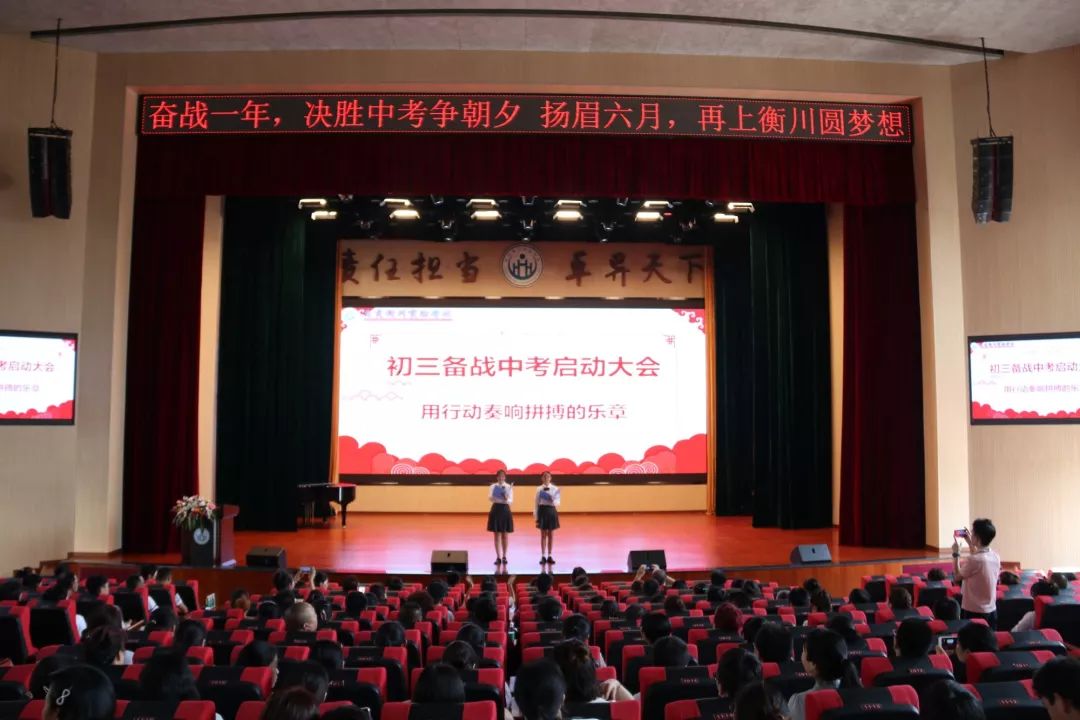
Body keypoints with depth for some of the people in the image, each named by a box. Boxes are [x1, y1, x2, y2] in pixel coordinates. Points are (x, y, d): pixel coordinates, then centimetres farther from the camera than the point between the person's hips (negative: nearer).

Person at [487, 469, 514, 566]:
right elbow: (490, 498, -8)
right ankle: (498, 557, 7)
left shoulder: (509, 487, 1)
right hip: (496, 510, 0)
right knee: (497, 535, 2)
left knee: (505, 535, 6)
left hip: (505, 510, 0)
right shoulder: (493, 486, 3)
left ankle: (504, 556, 17)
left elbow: (511, 501, -4)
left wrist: (507, 499, -26)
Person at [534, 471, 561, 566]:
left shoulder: (555, 489, 0)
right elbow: (537, 503, 2)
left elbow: (558, 502, -1)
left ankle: (549, 556, 15)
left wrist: (553, 501, -24)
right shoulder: (539, 489, 2)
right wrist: (536, 517, 0)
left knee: (551, 535, 6)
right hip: (542, 511, 0)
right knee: (543, 535, 5)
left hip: (551, 511, 0)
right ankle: (543, 556, 11)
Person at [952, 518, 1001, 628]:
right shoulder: (995, 557, 0)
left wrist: (955, 553, 1)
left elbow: (957, 576, -7)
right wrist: (970, 544, 23)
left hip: (974, 612, -7)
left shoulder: (973, 560, -24)